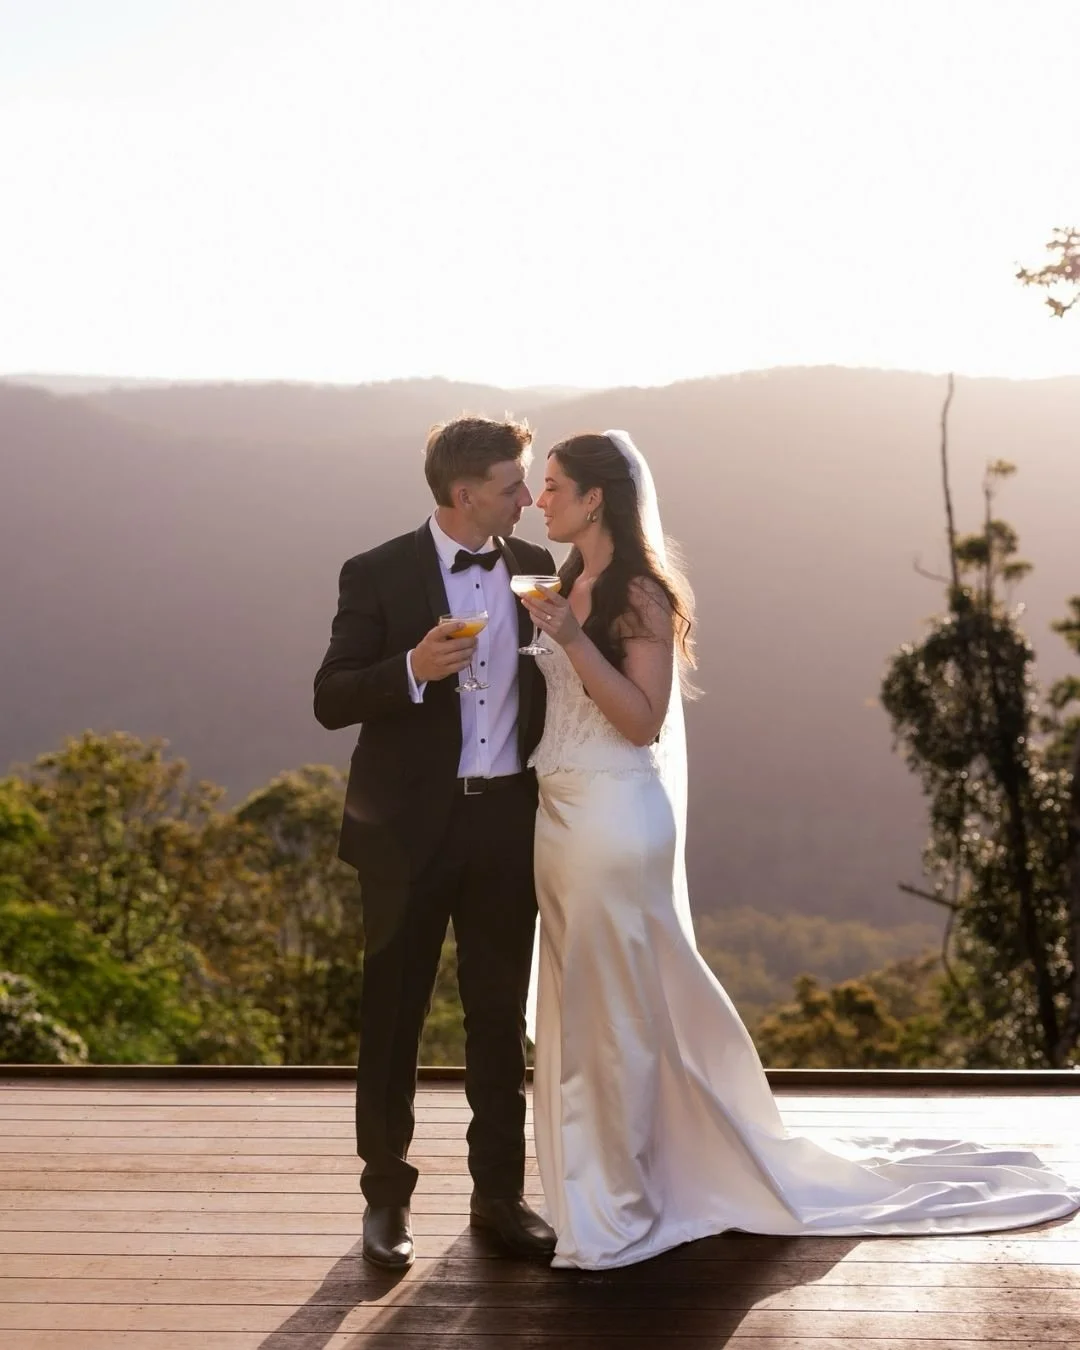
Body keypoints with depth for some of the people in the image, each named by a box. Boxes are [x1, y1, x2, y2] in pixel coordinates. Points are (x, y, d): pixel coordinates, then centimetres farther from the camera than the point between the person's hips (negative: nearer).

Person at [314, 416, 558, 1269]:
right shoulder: (379, 575, -7)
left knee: (501, 1017, 12)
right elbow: (331, 700, -10)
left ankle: (500, 1192, 25)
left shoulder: (536, 569, 4)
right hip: (411, 825, -3)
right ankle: (388, 1198, 21)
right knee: (393, 1015, 7)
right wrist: (412, 671, -24)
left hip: (509, 818, 3)